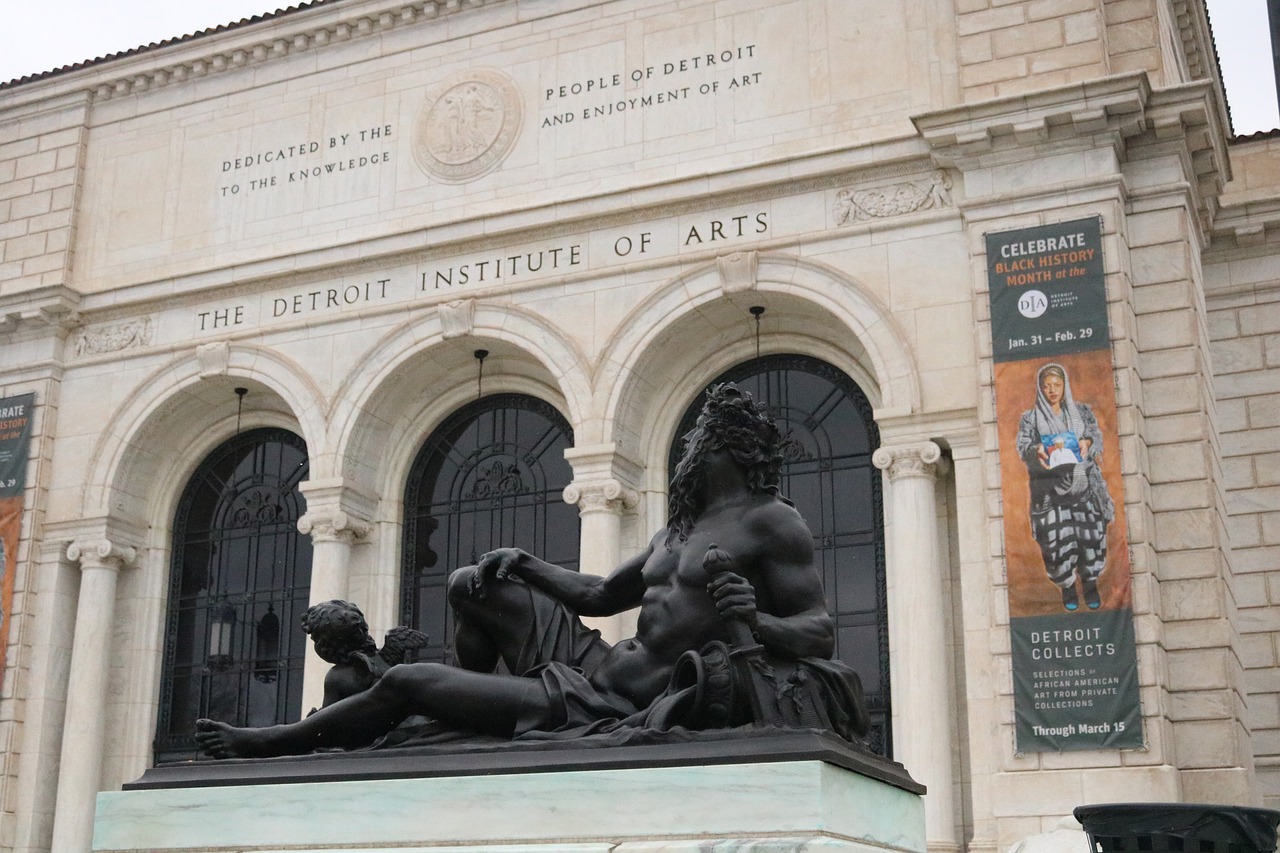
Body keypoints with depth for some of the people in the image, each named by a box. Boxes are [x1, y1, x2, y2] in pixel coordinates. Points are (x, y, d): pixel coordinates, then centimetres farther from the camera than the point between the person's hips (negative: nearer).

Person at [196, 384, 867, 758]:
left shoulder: (771, 523, -8)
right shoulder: (676, 532, 19)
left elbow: (820, 631, -14)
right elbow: (598, 594, 26)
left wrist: (756, 624, -35)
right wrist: (523, 565, 14)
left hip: (617, 711, -9)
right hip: (595, 665, 9)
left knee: (405, 682, -3)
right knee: (473, 584, 18)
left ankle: (274, 743, 21)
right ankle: (464, 715, 25)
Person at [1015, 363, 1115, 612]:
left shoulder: (1082, 412, 15)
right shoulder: (1030, 418, 10)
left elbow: (1096, 435, 4)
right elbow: (1023, 445, -2)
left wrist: (1087, 443, -19)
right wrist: (1036, 451, -25)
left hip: (1084, 483, 1)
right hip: (1050, 488, -1)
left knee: (1090, 533, -5)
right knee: (1057, 537, -7)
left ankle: (1090, 582, 12)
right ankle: (1067, 586, 10)